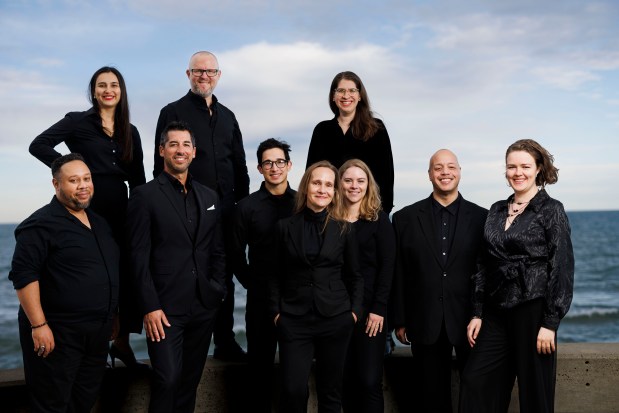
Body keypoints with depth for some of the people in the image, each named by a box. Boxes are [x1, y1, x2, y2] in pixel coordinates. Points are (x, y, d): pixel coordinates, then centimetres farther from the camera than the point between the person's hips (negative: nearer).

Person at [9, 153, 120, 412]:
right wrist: (38, 325, -22)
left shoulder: (99, 223, 13)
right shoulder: (41, 224, -12)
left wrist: (113, 318, 21)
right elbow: (23, 275, -18)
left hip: (97, 333, 7)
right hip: (56, 334, -7)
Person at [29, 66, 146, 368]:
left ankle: (122, 343, 16)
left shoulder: (130, 131, 14)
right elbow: (38, 145, -7)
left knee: (126, 274, 4)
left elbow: (138, 178, 13)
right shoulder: (78, 121, 1)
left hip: (120, 208, 4)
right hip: (88, 207, -4)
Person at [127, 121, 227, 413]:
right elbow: (139, 257, -9)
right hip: (165, 308, -5)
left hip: (204, 307, 5)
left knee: (191, 379, 13)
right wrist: (150, 307, -13)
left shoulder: (209, 197, 12)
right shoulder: (145, 196, -4)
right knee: (168, 379, -7)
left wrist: (218, 291, 6)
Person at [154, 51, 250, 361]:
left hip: (225, 209, 5)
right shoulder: (173, 112, 1)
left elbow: (240, 165, 18)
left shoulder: (227, 116, 17)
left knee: (224, 277, 10)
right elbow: (162, 164, -3)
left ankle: (225, 341, 21)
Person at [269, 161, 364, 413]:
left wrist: (355, 311, -1)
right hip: (294, 320, 0)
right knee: (293, 390, -5)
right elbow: (276, 275, 7)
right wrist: (276, 311, -1)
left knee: (331, 390, 10)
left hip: (336, 319, 1)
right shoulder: (285, 227, 3)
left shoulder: (344, 229, 3)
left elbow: (355, 276, 8)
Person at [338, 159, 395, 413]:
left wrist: (379, 308, -11)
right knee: (347, 378, 8)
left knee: (369, 380, -5)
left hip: (369, 309, -2)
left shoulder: (378, 219, 1)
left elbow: (387, 266, -4)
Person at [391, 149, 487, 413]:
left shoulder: (481, 217, 2)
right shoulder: (405, 218, 3)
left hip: (470, 322, 0)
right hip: (425, 324, 1)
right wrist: (400, 321, 2)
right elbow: (398, 275, 3)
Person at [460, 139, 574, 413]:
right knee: (475, 382, 2)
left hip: (533, 310, -5)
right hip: (496, 312, 5)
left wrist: (550, 323, -14)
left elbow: (562, 269, -8)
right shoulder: (496, 211, 11)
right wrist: (477, 314, 8)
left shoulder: (551, 210, -4)